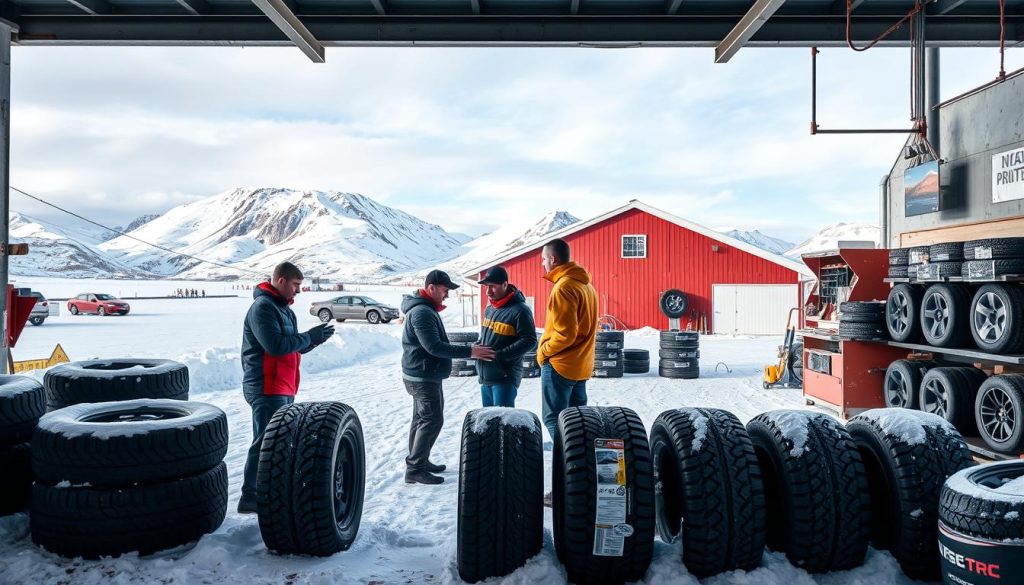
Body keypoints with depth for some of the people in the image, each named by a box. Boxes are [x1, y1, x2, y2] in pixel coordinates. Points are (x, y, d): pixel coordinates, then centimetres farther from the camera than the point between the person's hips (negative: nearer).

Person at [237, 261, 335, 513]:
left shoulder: (283, 308, 17)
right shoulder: (262, 307, -14)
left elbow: (293, 347, 20)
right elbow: (276, 345, -25)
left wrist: (314, 338, 2)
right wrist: (310, 337, -17)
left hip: (283, 389, 10)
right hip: (266, 388, -10)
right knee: (265, 442, -8)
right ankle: (250, 497, -3)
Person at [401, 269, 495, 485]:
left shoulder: (428, 309, 13)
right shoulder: (421, 312, -22)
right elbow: (434, 346, -29)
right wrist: (469, 352, -29)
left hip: (425, 376, 11)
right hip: (423, 377, -11)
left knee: (422, 419, 16)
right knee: (432, 420, -8)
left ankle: (419, 461, 27)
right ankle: (414, 469, -3)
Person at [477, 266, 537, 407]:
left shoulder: (519, 310, -14)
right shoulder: (489, 309, 13)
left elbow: (529, 341, -18)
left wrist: (499, 355, -22)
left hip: (505, 379, -8)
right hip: (485, 377, 9)